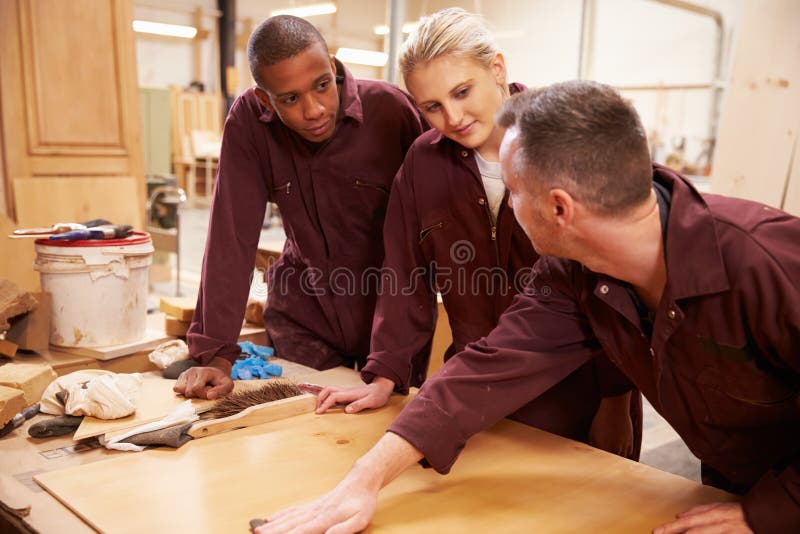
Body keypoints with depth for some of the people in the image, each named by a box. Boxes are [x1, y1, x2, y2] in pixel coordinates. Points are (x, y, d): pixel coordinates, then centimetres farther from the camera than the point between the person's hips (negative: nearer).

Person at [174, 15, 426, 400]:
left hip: (391, 311, -1)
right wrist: (216, 353, -21)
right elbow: (233, 235, -17)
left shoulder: (391, 109, -20)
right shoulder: (248, 120, -15)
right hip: (301, 314, 1)